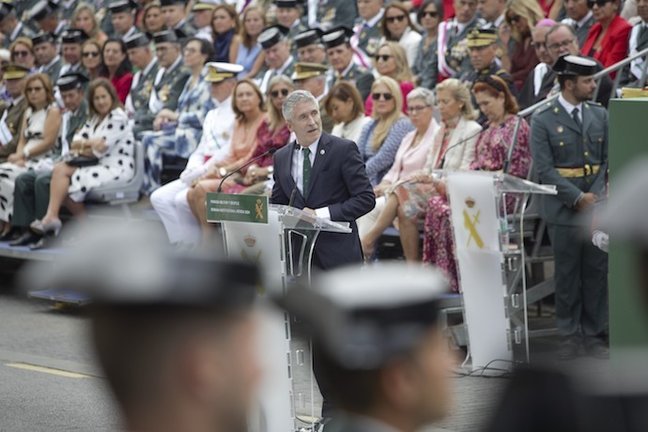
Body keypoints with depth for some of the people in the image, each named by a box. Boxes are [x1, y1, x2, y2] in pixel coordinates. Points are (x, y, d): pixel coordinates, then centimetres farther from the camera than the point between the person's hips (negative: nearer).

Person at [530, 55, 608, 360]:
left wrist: (598, 195, -6)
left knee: (597, 272, 5)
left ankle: (593, 334, 13)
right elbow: (544, 169, -9)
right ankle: (570, 335, 12)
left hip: (597, 207, 4)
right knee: (567, 274, 3)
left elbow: (608, 160, 9)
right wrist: (577, 198, -15)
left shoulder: (599, 115, 9)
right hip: (564, 210, -4)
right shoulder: (543, 120, -5)